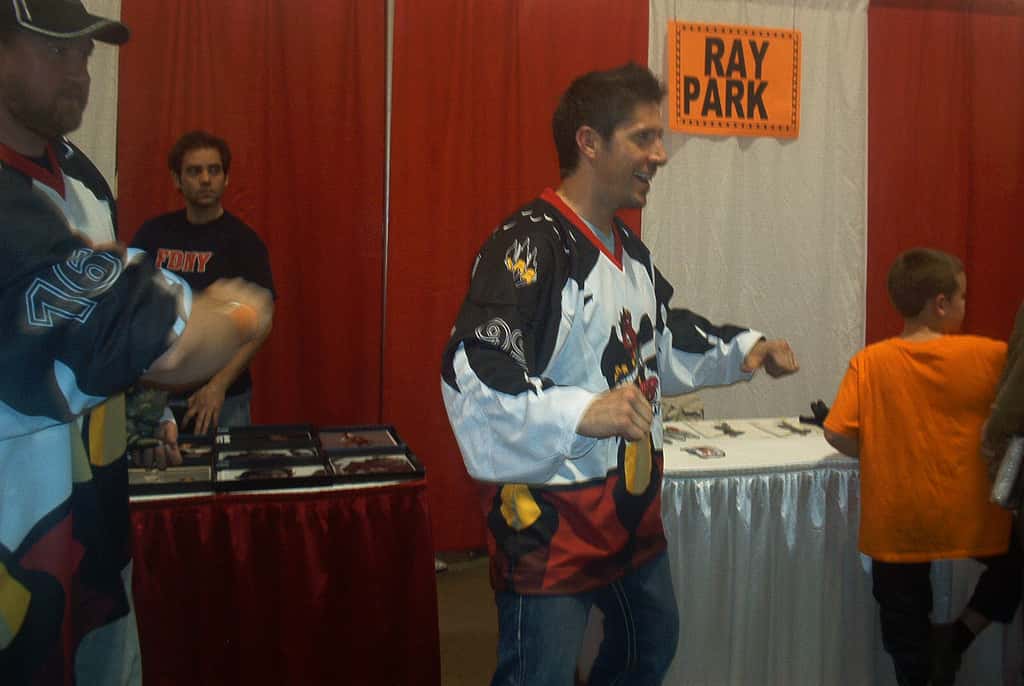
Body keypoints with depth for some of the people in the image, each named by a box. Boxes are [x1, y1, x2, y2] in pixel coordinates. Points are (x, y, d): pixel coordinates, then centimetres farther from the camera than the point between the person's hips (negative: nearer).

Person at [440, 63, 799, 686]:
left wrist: (745, 350, 12)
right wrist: (581, 413, -44)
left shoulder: (631, 250, 10)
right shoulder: (528, 247, -22)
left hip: (633, 511, 10)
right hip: (550, 524, -10)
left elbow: (663, 340, 25)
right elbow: (472, 377, -32)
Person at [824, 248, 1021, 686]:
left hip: (896, 523, 1)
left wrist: (881, 454, 3)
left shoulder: (870, 362, -10)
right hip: (968, 518, -1)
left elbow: (838, 434, -14)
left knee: (907, 632, 17)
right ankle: (957, 636, 14)